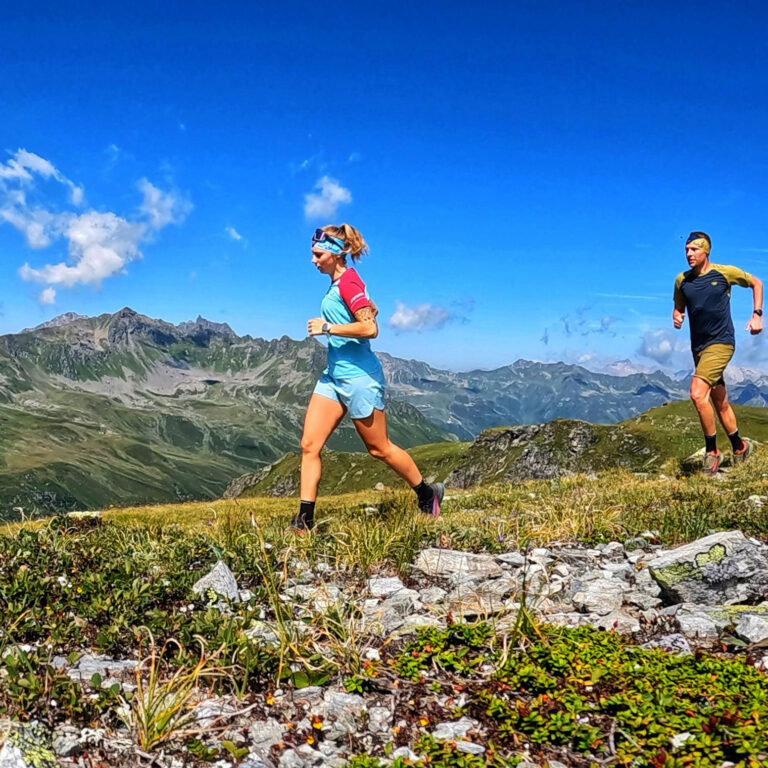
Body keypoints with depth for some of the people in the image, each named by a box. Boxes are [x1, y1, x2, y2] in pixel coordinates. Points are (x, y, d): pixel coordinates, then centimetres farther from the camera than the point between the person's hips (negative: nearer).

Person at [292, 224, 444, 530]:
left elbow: (370, 328, -24)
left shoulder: (348, 282, -15)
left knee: (379, 448, 5)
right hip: (333, 375, 9)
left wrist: (327, 327, -20)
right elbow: (370, 308, 26)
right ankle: (305, 520, 3)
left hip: (358, 376, -9)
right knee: (309, 445, 0)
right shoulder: (336, 284, 13)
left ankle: (428, 494, 26)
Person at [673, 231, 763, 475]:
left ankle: (711, 450, -8)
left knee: (698, 393, -22)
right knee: (720, 402, 14)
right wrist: (676, 317, -7)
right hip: (699, 347, 6)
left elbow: (756, 283, 8)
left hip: (721, 343, -6)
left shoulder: (725, 272, -7)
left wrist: (757, 315, 0)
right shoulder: (682, 280, 4)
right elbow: (678, 308, 16)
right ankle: (740, 446, 33)